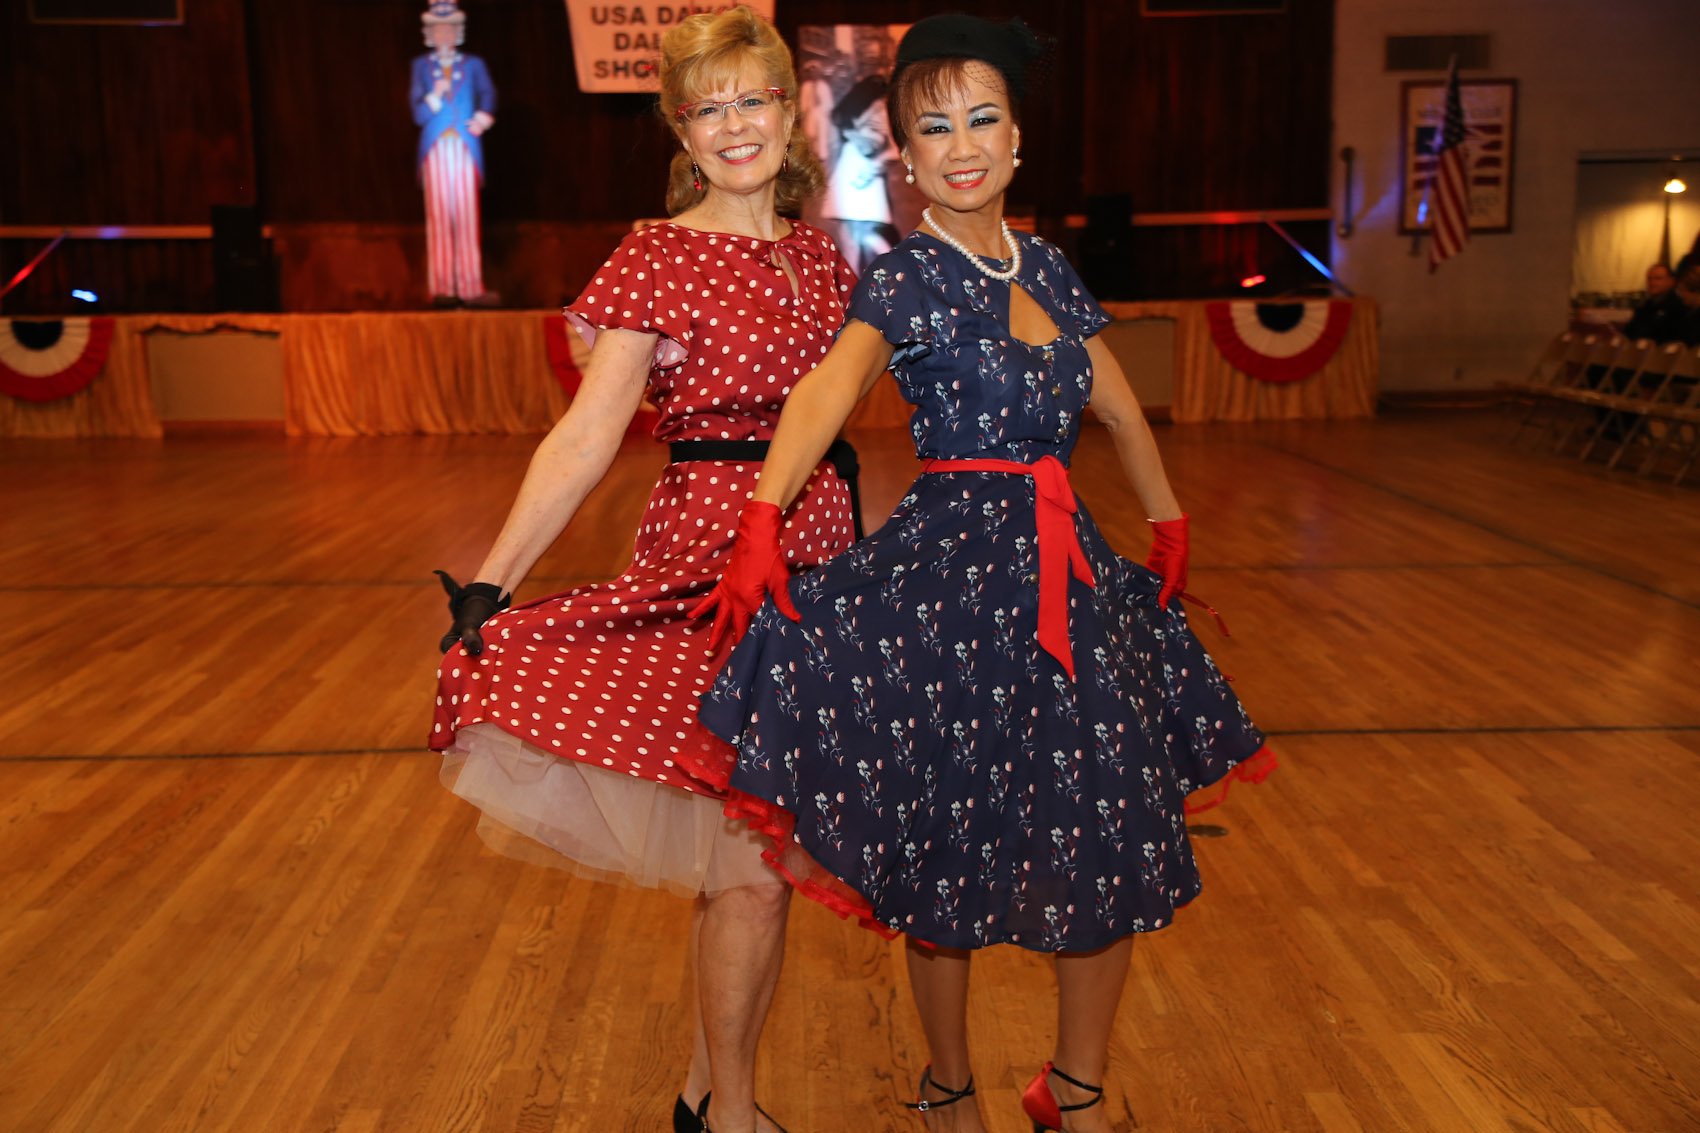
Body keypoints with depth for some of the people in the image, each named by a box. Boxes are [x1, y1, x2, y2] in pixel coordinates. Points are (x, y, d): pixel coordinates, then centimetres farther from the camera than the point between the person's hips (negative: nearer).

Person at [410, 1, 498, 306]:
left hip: (465, 149, 0)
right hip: (436, 149, 0)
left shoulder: (474, 65, 14)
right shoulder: (421, 66, 12)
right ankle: (442, 289, -6)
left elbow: (488, 95, 5)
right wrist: (434, 96, -13)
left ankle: (471, 288, -5)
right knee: (438, 217, -6)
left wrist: (483, 117, -15)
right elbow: (418, 114, 5)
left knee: (468, 218, -4)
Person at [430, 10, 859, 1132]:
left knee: (756, 852, 12)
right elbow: (587, 438, -12)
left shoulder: (825, 260, 12)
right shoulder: (657, 260, -6)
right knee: (751, 863, -4)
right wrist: (487, 588, -19)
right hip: (708, 561, -6)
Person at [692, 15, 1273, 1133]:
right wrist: (763, 518, -41)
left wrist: (1169, 526, 21)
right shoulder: (906, 279, -6)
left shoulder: (1046, 266, 12)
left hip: (1068, 568, 6)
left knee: (1115, 850, 9)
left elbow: (1123, 412, 23)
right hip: (952, 578, -6)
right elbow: (828, 389, -26)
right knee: (950, 850, 4)